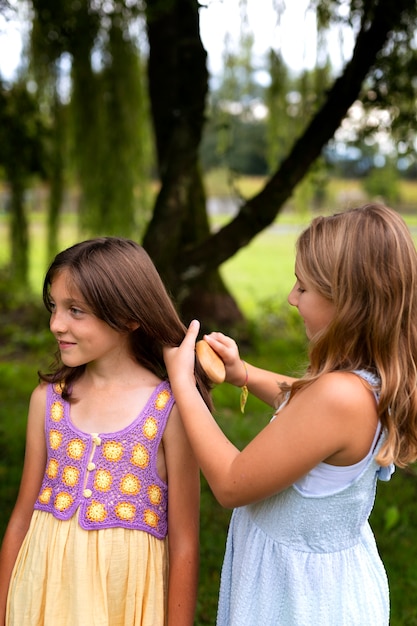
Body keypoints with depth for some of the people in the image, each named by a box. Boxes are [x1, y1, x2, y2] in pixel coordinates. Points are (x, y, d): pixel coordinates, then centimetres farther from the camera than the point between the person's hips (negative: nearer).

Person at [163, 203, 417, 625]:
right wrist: (243, 373, 1)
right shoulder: (378, 381, -8)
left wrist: (181, 381, -17)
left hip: (300, 590, -8)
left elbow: (231, 486, -24)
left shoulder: (340, 396, -35)